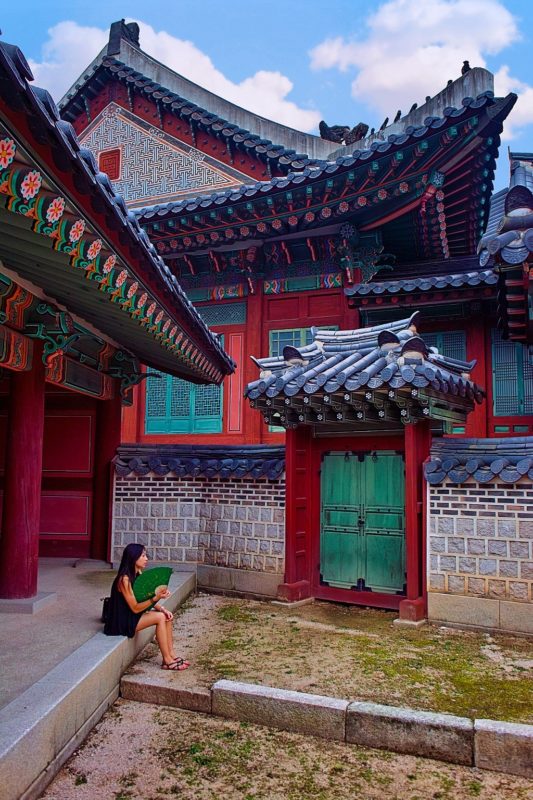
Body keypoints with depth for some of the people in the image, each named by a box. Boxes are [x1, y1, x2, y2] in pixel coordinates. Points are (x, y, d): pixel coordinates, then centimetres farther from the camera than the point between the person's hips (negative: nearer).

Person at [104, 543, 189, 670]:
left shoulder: (138, 573, 3)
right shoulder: (124, 579, -24)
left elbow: (146, 598, 7)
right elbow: (135, 608, -24)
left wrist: (162, 608, -8)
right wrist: (156, 597, -35)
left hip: (134, 615, 9)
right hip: (123, 621, -8)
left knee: (166, 615, -4)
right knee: (160, 618, -19)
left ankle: (171, 655, 0)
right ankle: (167, 660, -11)